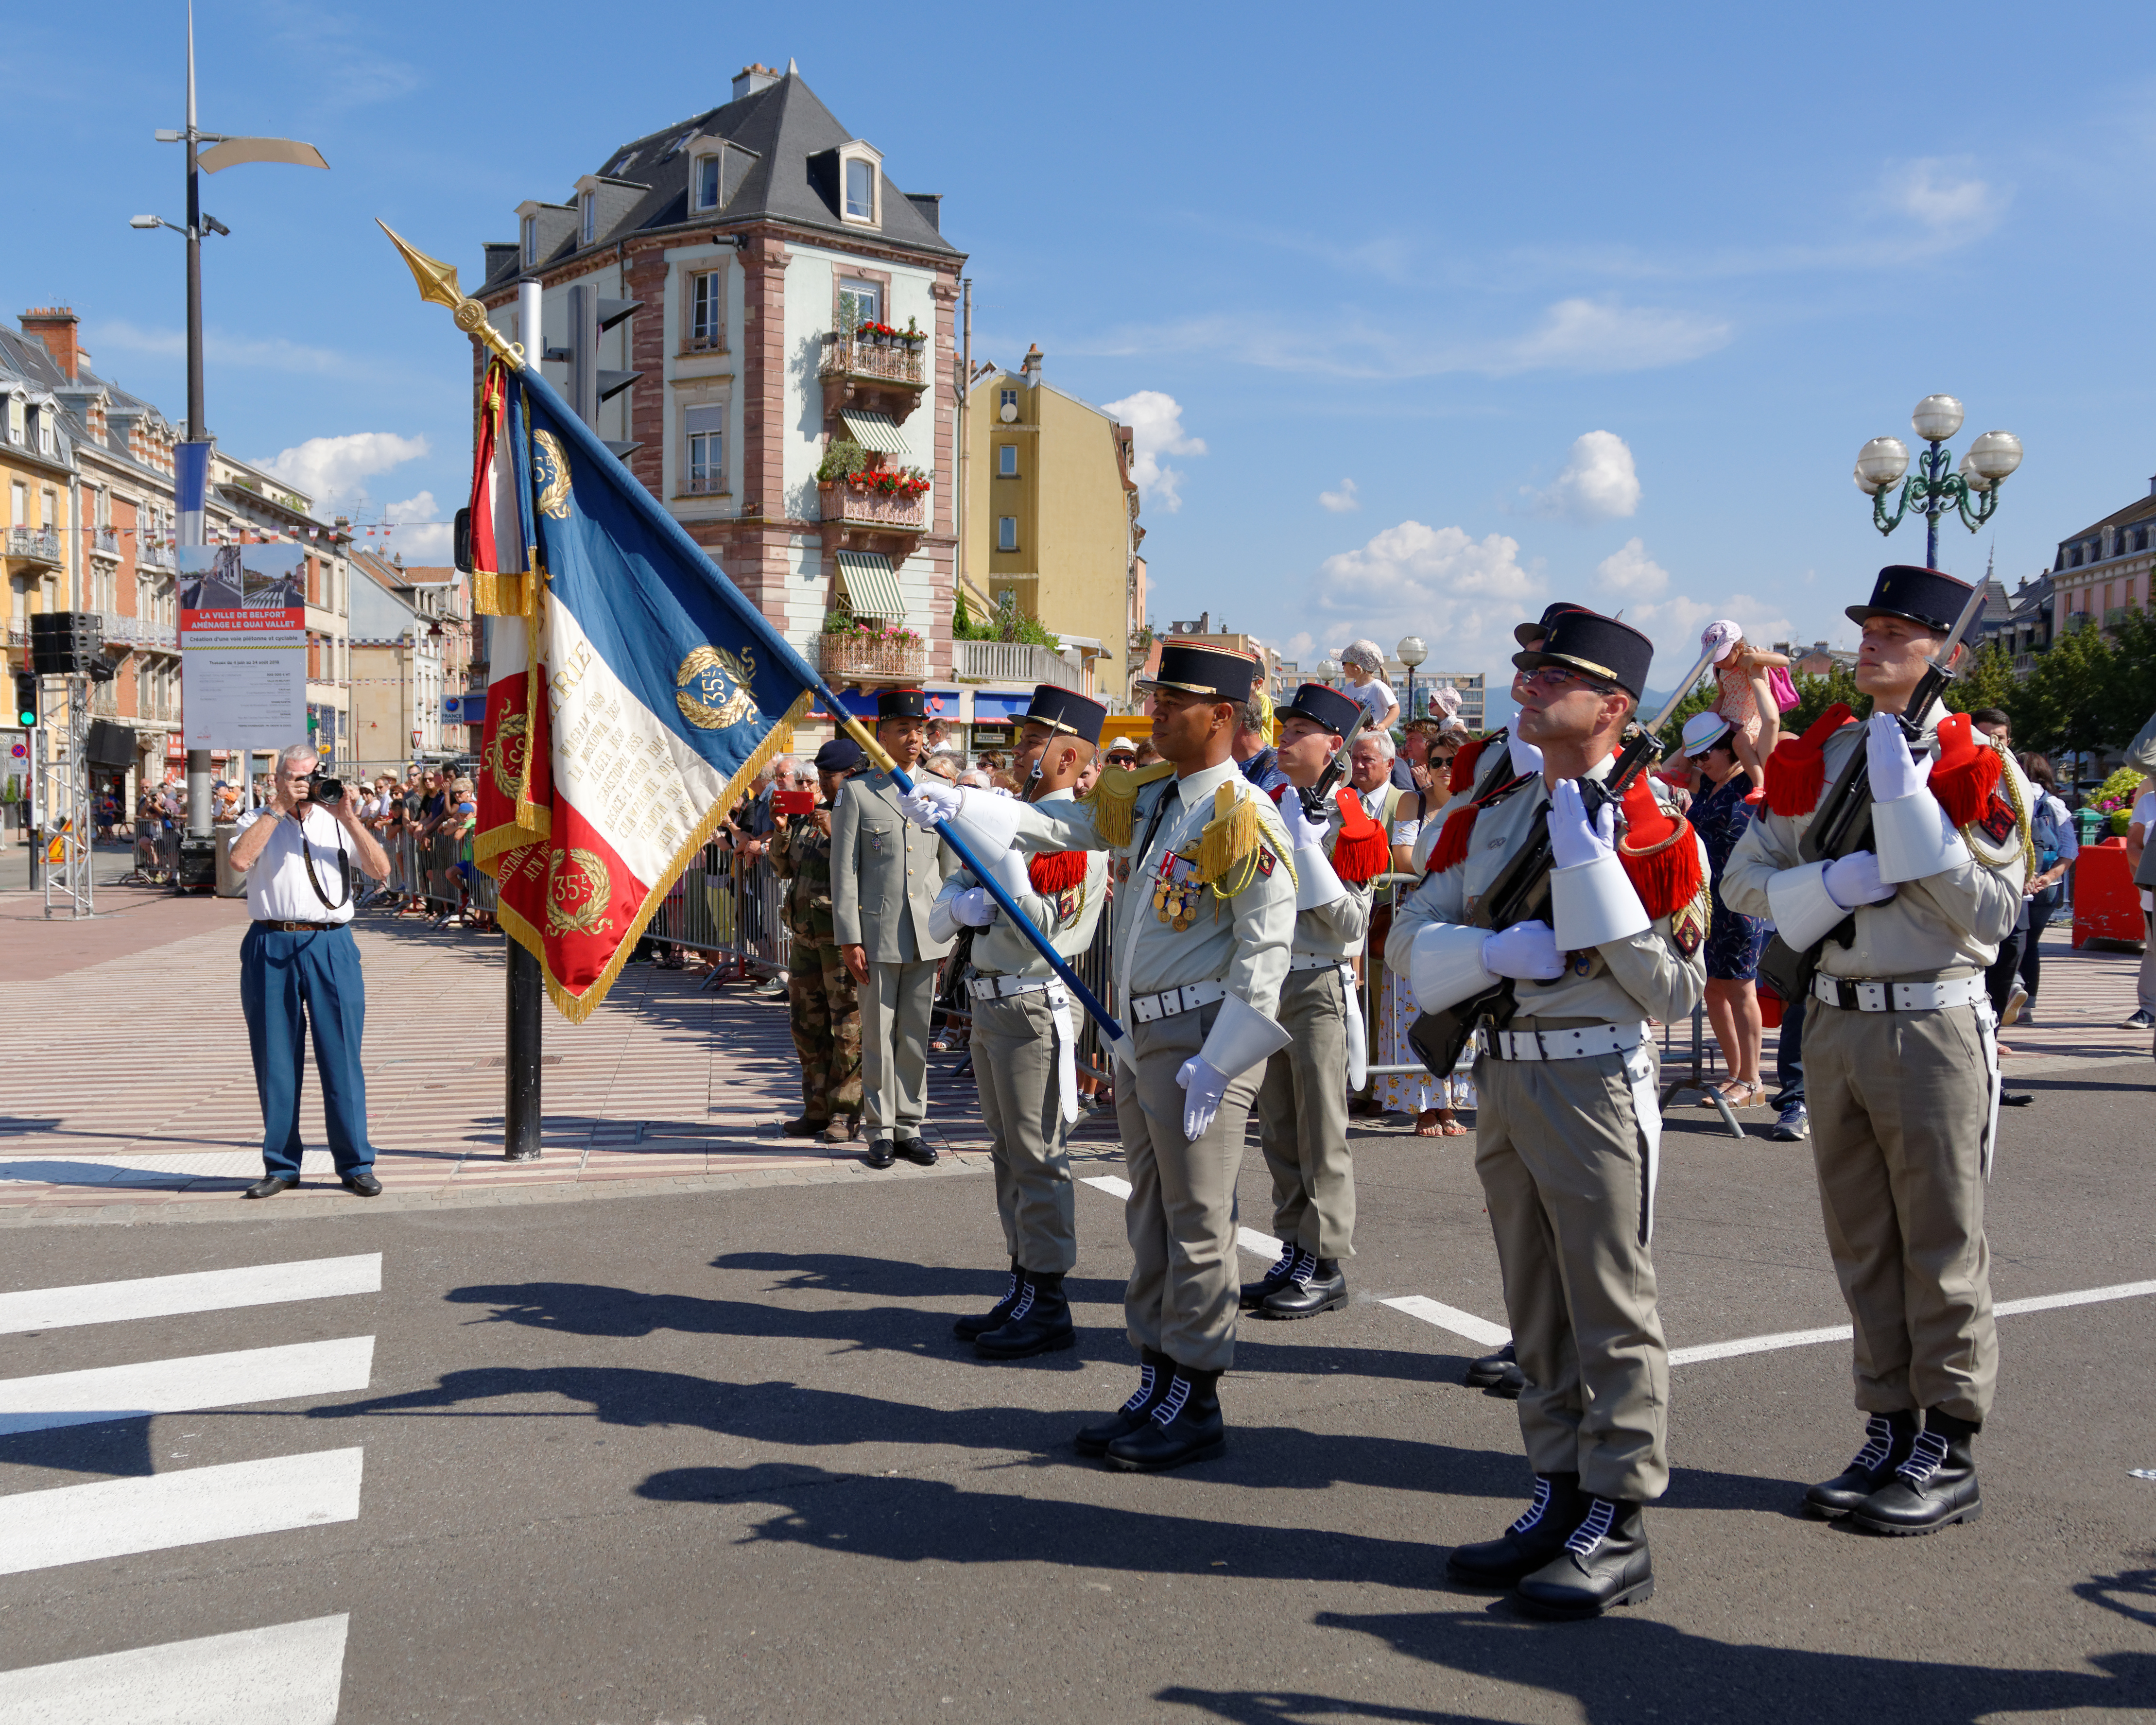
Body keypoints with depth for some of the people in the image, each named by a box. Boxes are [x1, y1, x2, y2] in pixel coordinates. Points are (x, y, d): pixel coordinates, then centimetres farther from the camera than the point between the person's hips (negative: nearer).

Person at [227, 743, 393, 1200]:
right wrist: (278, 809, -9)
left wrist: (348, 818, -6)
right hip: (271, 947, 0)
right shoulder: (258, 820, 11)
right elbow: (240, 859, -11)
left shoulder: (337, 822, 14)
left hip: (331, 947, 0)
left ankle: (356, 1164, 7)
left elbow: (380, 869, 1)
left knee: (341, 1056, 0)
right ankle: (281, 1167, 16)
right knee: (274, 1059, 5)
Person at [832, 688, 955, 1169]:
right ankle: (881, 1130, 13)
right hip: (877, 934, -3)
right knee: (878, 1036, 4)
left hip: (927, 934, 3)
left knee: (916, 1036, 9)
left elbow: (952, 865, 14)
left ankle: (910, 1126, 18)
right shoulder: (857, 794, 0)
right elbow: (844, 872, -2)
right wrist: (849, 939, -8)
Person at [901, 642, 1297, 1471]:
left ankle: (1197, 1403, 11)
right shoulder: (1142, 798, 12)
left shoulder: (1245, 819, -14)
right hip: (1140, 1034, 8)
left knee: (1196, 1223, -1)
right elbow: (1051, 825, 7)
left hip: (1200, 1035, -8)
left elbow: (1267, 948, -17)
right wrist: (959, 804, -9)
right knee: (1150, 1216, 15)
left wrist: (1216, 1060, -21)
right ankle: (1157, 1385, 26)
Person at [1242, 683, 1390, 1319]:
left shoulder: (1346, 822, -9)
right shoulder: (1272, 810, 12)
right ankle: (1294, 1254, 20)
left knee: (1321, 1134, -3)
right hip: (1267, 983, 7)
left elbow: (1352, 924, -16)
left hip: (1319, 990, -7)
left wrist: (1307, 853, -22)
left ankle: (1326, 1266, 5)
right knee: (1278, 1134, 11)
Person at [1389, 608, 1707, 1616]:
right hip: (1502, 1076, 7)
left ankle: (1619, 1529, 10)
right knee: (1536, 1309, 14)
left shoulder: (1649, 828, -7)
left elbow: (1674, 989, -11)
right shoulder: (1489, 812, 10)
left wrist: (1591, 875, -19)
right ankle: (1559, 1498, 27)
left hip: (1595, 1081, -6)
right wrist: (1496, 949, -15)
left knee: (1610, 1312, 1)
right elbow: (1410, 939, 5)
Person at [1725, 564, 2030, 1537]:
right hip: (1831, 1020, 5)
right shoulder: (1817, 757, 9)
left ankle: (1948, 1453, 14)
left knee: (1940, 1249, 3)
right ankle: (1890, 1432, 24)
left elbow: (1994, 912, -14)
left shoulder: (1976, 767, -5)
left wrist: (1908, 806, -18)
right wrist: (1836, 882, -11)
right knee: (1863, 1247, 12)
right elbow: (1743, 879, 7)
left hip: (1932, 1026, -5)